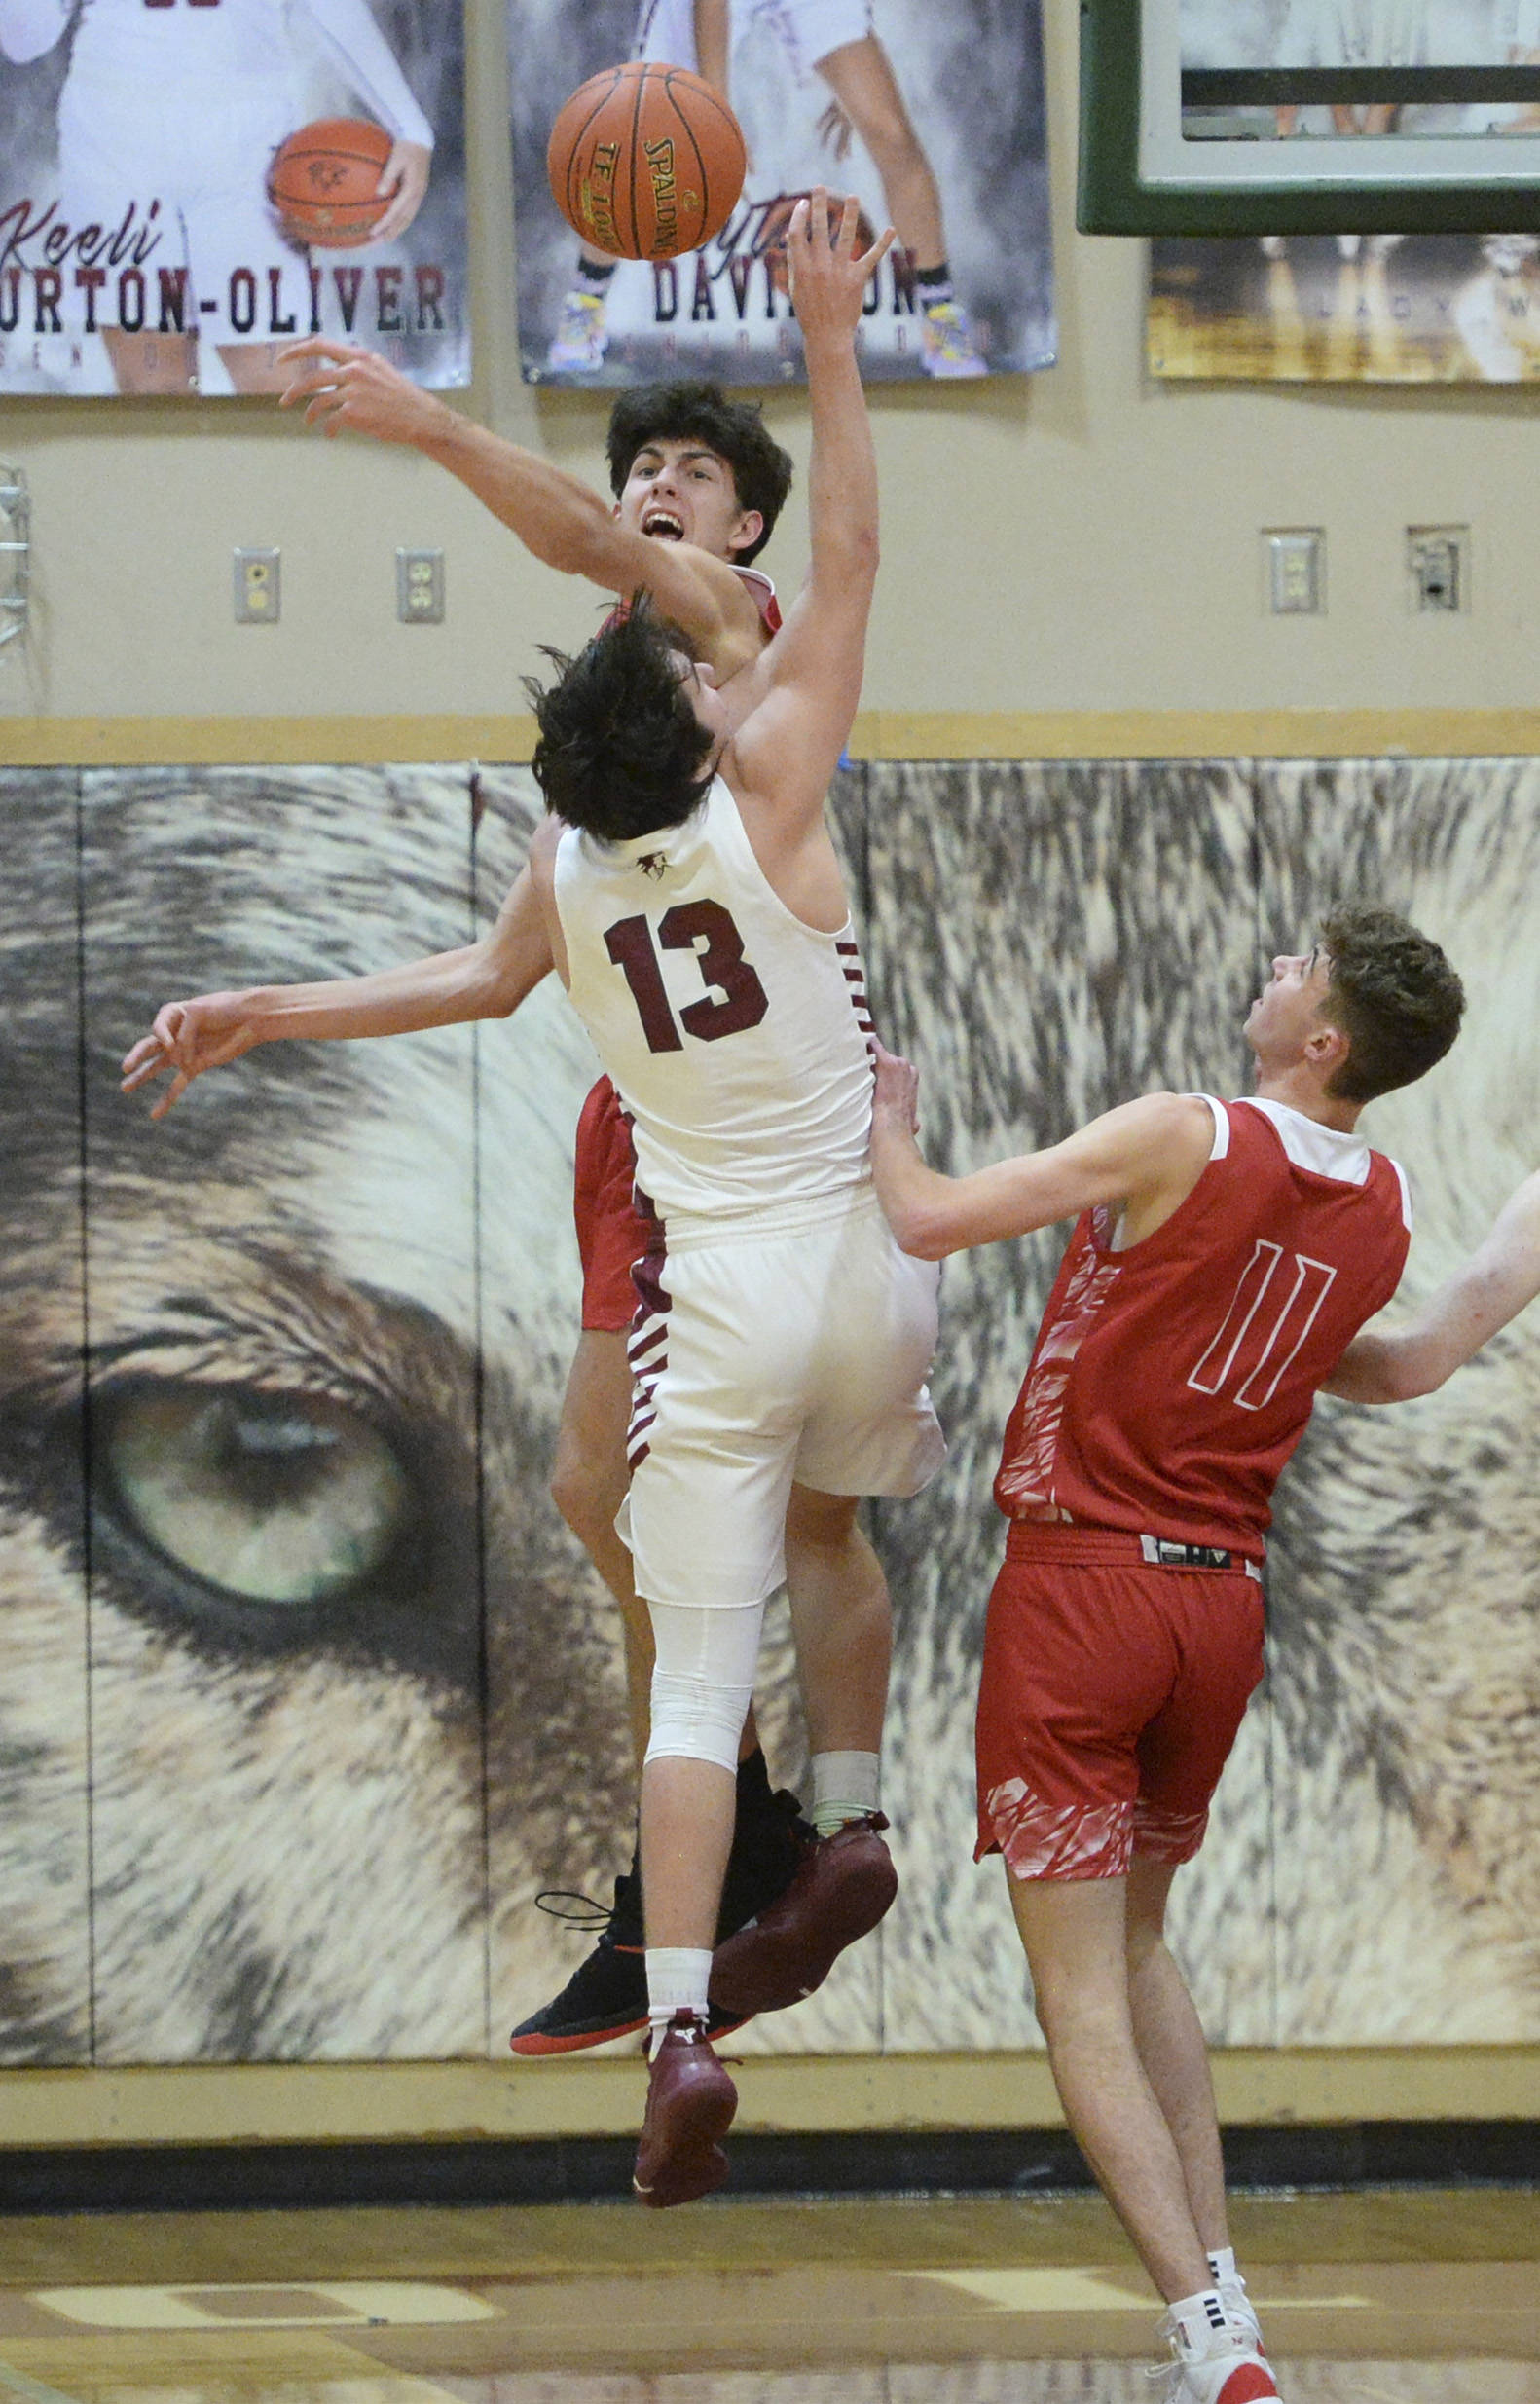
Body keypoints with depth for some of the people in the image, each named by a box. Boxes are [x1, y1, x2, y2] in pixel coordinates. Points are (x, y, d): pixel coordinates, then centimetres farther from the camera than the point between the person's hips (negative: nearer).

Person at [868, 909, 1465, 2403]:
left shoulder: (1186, 1139, -15)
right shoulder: (1383, 1213, 3)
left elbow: (931, 1223, -13)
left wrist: (889, 1128, 7)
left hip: (1083, 1580, -6)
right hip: (1225, 1596, 6)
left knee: (1080, 1988, -4)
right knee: (1138, 1945, 25)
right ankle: (1218, 2278, 18)